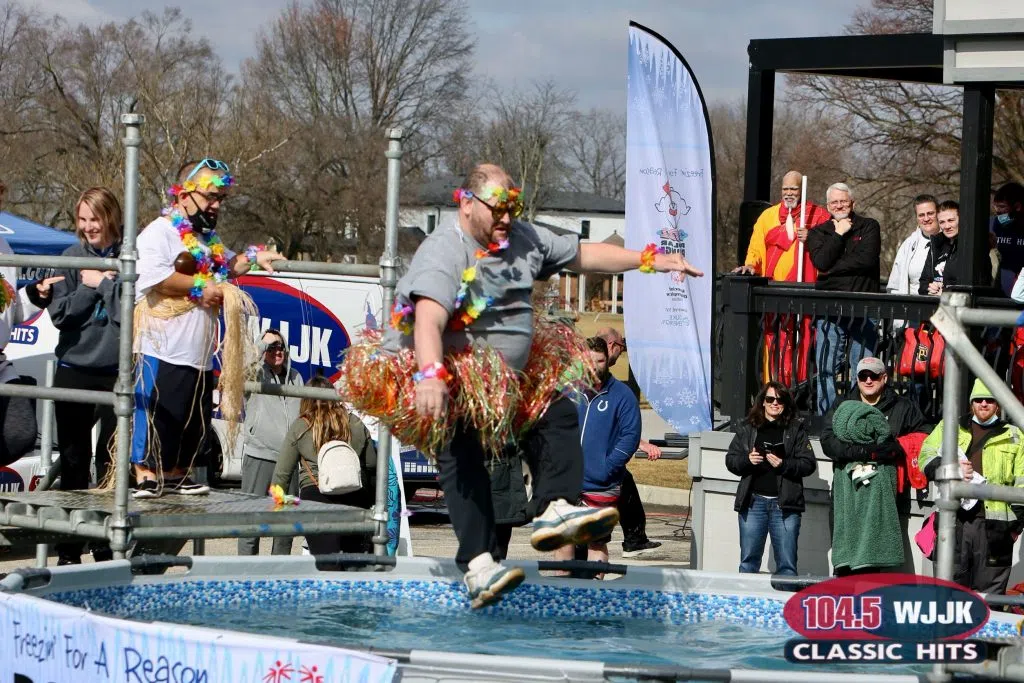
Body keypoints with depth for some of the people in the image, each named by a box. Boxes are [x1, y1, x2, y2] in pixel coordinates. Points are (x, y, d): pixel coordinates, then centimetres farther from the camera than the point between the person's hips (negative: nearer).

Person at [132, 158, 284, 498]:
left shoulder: (208, 240, 20)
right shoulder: (159, 233, -9)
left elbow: (228, 266, 36)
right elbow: (155, 277, -23)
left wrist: (252, 258, 15)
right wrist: (201, 288, -15)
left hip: (199, 356, 9)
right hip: (162, 353, -9)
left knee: (194, 422, 11)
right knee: (156, 417, -7)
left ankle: (177, 475, 22)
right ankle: (146, 474, -3)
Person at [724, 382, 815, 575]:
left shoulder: (796, 430, 5)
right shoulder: (747, 428, 10)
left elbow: (808, 464, 0)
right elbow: (730, 460, 9)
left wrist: (783, 465, -15)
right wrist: (747, 460, -11)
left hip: (785, 504, -2)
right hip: (753, 501, 2)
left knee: (787, 564, -1)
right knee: (748, 561, 8)